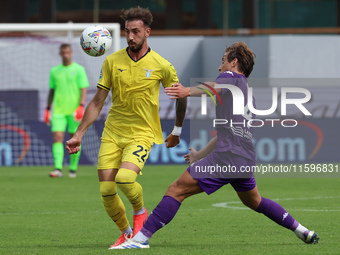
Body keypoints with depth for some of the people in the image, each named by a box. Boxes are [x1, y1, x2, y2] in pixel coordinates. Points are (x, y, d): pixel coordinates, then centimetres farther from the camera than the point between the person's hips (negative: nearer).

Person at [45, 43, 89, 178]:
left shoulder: (79, 69, 1)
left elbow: (84, 89, -4)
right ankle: (58, 168, -17)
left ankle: (73, 168, 13)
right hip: (58, 110, 2)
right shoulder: (54, 71, 11)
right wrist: (47, 109, 14)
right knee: (57, 137, -11)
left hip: (74, 111, -2)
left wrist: (81, 106, -17)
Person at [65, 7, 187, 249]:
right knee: (106, 191, -6)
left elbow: (180, 96, 11)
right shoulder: (112, 61, 0)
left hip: (142, 134, -3)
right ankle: (126, 233, 19)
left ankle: (140, 211, 4)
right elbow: (97, 102, 6)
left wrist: (177, 131, 18)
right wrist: (79, 134, 2)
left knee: (125, 178, -28)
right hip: (112, 134, 3)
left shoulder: (161, 66, -5)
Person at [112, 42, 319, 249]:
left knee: (177, 190, -9)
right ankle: (303, 232, 35)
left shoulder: (232, 77, 5)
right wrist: (200, 155, 44)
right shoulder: (248, 94, 30)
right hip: (247, 160, 9)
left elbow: (214, 87, -21)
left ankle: (141, 238, -17)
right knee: (254, 201, 33)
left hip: (226, 157, -9)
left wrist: (189, 91, -42)